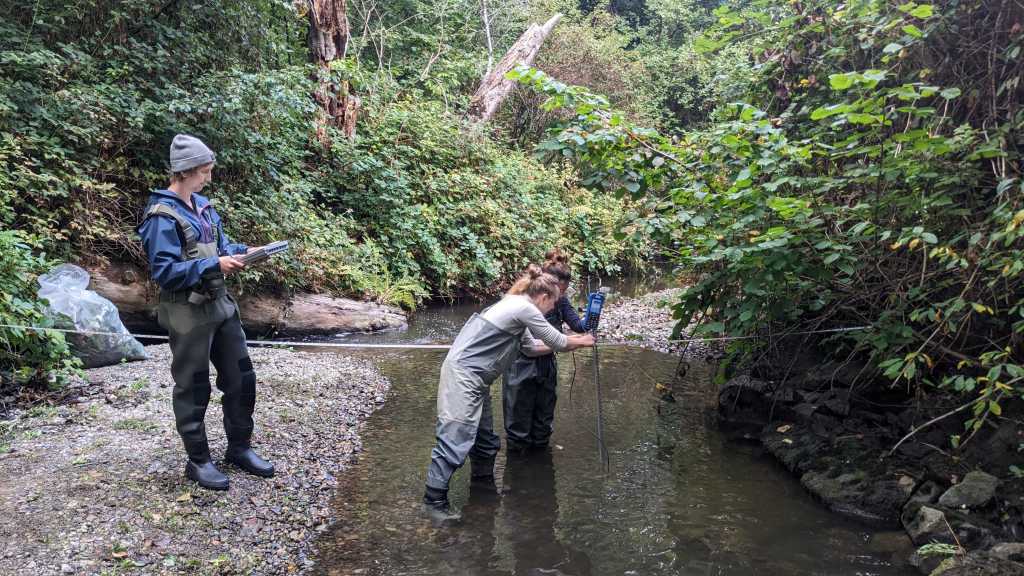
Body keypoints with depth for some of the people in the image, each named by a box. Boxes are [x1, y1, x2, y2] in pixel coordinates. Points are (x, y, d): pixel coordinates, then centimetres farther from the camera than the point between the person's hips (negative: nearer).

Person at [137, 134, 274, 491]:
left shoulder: (202, 206, 9)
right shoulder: (162, 217, -17)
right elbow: (165, 272, -22)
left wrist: (243, 252, -1)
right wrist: (214, 265, -25)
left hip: (221, 305, 8)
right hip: (188, 314, -8)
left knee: (241, 379, 13)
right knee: (193, 389, 5)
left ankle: (239, 448, 28)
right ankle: (198, 461, 20)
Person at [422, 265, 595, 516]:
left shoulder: (515, 306, 16)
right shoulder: (524, 308, -12)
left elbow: (532, 344, 26)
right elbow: (558, 341, -4)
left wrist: (570, 341, 29)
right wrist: (580, 342, 15)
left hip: (475, 379, 10)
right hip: (462, 375, -10)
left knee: (486, 439, 17)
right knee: (456, 440, -10)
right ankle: (434, 500, -4)